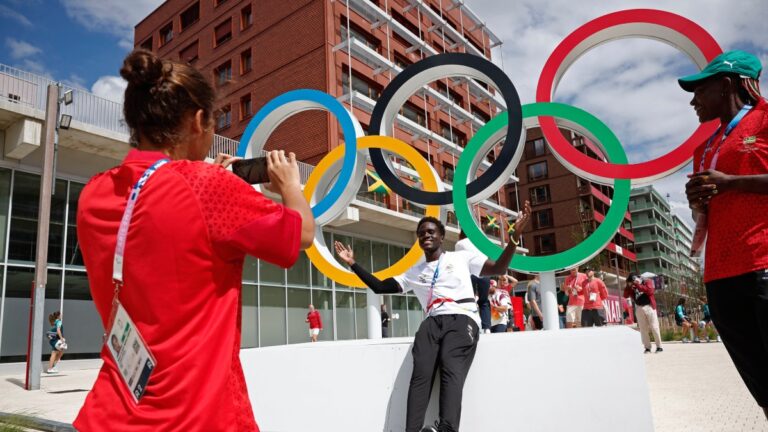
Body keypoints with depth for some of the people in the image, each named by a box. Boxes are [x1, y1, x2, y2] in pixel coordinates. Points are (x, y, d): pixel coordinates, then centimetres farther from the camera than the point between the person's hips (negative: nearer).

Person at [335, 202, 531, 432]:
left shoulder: (461, 257, 19)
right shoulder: (414, 272, 27)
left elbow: (498, 268, 11)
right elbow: (380, 287, 25)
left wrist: (516, 235, -2)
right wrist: (353, 264, 20)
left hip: (462, 319, -3)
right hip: (432, 322, 3)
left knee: (451, 370, -29)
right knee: (421, 373, -22)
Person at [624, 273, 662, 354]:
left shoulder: (647, 282, 3)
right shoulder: (631, 287, 12)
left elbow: (650, 290, -14)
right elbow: (626, 296, 6)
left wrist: (638, 285, -14)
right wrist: (627, 286, -5)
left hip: (649, 307, -3)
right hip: (639, 309, 3)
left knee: (654, 327, -2)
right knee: (643, 329, 3)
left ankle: (659, 347, 6)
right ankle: (647, 347, 8)